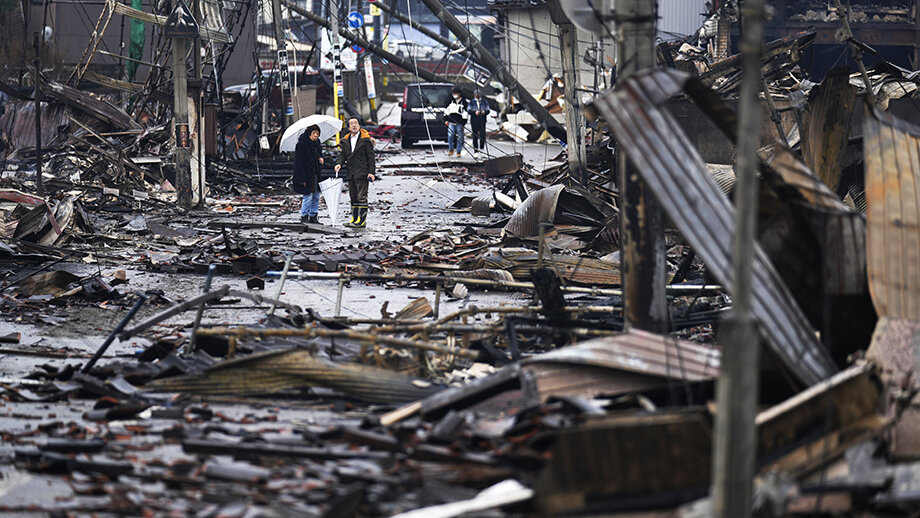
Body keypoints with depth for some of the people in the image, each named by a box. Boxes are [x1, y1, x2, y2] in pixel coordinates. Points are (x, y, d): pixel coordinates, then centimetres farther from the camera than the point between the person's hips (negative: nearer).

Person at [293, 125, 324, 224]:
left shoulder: (317, 143, 10)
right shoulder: (301, 144, -13)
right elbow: (298, 162, -15)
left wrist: (320, 158, 1)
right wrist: (302, 178, -18)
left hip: (315, 174, 7)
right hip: (306, 175, -7)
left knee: (316, 196, 9)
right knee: (308, 196, -7)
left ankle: (313, 216, 18)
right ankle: (304, 217, 5)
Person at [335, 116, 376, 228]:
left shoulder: (365, 139, -5)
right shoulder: (346, 140, 11)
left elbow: (370, 156, -6)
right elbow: (343, 154, 16)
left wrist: (371, 172, -11)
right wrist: (339, 163, -6)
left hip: (362, 172, -6)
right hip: (350, 173, 6)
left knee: (361, 196, -8)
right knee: (353, 197, 11)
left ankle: (362, 220, -8)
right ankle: (355, 218, 18)